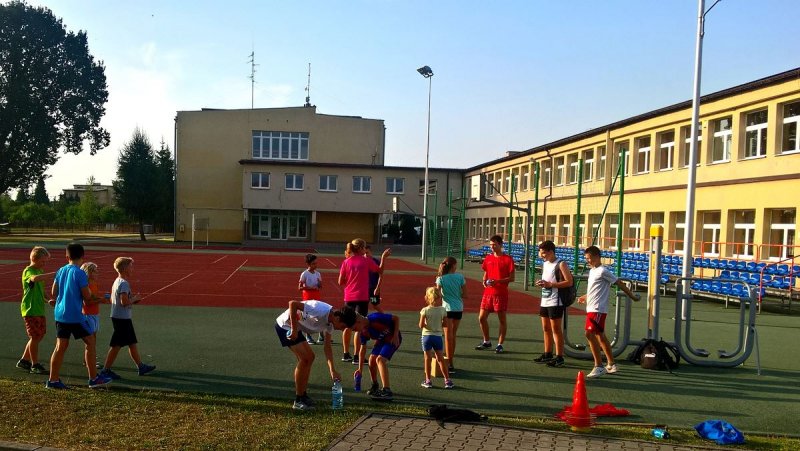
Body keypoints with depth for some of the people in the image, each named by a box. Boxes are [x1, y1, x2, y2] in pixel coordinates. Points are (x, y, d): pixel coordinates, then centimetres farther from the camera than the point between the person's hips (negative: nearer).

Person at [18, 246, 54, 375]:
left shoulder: (40, 271, 14)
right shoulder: (28, 271, -13)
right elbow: (34, 279, -39)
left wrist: (47, 301, 9)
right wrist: (53, 274, -45)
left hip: (40, 309, 9)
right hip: (30, 310, -9)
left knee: (39, 335, 13)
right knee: (35, 337, -4)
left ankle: (24, 361, 25)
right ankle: (35, 365, 5)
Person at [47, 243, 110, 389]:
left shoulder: (60, 271, 6)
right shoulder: (80, 273, -14)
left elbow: (53, 293, 12)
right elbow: (87, 297, -12)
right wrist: (88, 286, 7)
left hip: (60, 315, 7)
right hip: (75, 316, -7)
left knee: (61, 346, 12)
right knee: (90, 342, 4)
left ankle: (53, 380, 14)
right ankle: (94, 378, 8)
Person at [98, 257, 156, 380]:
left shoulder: (116, 282, 13)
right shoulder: (124, 283, -18)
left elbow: (112, 299, 17)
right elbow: (124, 302, -27)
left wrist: (132, 299, 12)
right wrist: (135, 298, -8)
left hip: (118, 317, 10)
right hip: (123, 318, -10)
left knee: (132, 343, 16)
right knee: (116, 345, -3)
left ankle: (140, 366, 24)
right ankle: (106, 370, 5)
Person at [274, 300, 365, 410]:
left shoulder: (330, 323, -2)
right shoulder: (321, 310, -30)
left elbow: (327, 346, 6)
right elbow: (292, 303, -33)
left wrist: (332, 370, 0)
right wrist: (294, 329, -29)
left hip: (295, 327, 10)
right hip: (285, 325, -10)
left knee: (310, 356, 13)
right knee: (304, 358, -13)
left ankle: (303, 395, 23)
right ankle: (298, 401, -4)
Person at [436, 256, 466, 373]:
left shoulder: (441, 279, -6)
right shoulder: (460, 277, -1)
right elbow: (465, 294, 0)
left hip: (447, 308, -3)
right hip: (459, 308, 3)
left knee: (448, 336, 2)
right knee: (453, 335, 18)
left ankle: (450, 364, 1)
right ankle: (450, 358, 29)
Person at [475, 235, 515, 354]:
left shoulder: (508, 259, -7)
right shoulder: (488, 258, 10)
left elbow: (511, 278, -8)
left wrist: (497, 281, -20)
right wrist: (484, 281, -1)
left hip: (501, 293, -6)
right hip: (488, 293, 6)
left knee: (502, 319, 3)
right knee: (481, 317, 7)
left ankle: (500, 345, 13)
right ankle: (486, 342, 23)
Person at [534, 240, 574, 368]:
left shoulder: (560, 264, -11)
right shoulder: (545, 263, 14)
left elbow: (569, 282, -18)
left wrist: (550, 284, -21)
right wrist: (541, 283, 4)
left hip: (555, 302, -8)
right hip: (544, 301, 8)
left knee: (556, 329, -4)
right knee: (546, 328, 13)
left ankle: (559, 357, 2)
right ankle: (547, 354, 24)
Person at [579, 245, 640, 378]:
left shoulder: (603, 271, -13)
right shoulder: (592, 271, 15)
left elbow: (619, 283, -8)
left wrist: (632, 296, -2)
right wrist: (585, 297, 30)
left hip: (597, 309, -10)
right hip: (592, 308, 10)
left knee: (590, 334, -16)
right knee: (600, 335, 14)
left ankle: (599, 366, -10)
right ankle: (611, 364, 24)